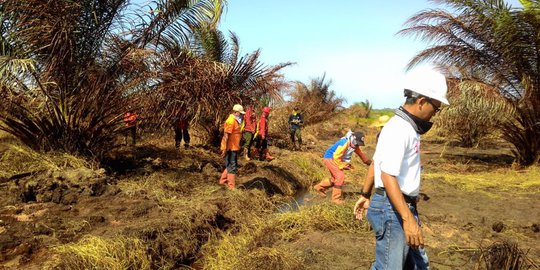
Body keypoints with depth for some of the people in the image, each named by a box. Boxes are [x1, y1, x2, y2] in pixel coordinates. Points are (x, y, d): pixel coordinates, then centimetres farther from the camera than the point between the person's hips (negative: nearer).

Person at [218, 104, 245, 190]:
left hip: (234, 148, 10)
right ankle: (231, 186, 4)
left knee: (231, 166, 20)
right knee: (232, 167, -3)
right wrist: (225, 149, -25)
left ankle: (223, 180, 32)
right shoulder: (230, 121, -18)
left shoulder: (236, 121, 13)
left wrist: (238, 147, 23)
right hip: (230, 148, -10)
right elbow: (226, 136, -23)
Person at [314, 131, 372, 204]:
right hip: (330, 158, -10)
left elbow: (360, 153, 18)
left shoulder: (354, 145, -1)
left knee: (335, 178, 17)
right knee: (340, 176, -18)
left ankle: (320, 187, 34)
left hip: (336, 160, 10)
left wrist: (368, 161, 25)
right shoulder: (345, 143, -29)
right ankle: (336, 198, -10)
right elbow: (336, 157, -28)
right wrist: (342, 166, -18)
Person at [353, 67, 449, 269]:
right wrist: (408, 219, -28)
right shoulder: (398, 129, -19)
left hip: (404, 207, 10)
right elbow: (388, 176, -26)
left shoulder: (406, 127, 12)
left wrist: (365, 195, 25)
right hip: (392, 209, -10)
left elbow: (375, 162, 18)